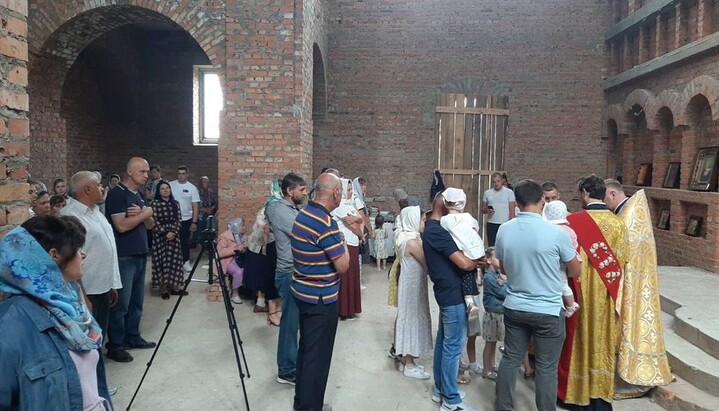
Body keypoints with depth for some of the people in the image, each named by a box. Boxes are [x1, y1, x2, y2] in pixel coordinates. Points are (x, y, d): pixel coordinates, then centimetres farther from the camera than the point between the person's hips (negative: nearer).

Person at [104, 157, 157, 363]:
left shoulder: (139, 195, 14)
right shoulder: (116, 194, -12)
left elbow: (150, 225, 12)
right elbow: (122, 226, -22)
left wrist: (142, 214, -8)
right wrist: (145, 213, -12)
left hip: (140, 255, 8)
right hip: (123, 257, -8)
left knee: (136, 301, 14)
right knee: (121, 303, -2)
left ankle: (132, 337, 26)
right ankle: (114, 346, 8)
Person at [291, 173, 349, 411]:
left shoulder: (303, 215, 6)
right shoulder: (326, 223, -23)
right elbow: (343, 265, -21)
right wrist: (342, 241, -5)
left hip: (303, 292, 9)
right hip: (321, 298, -9)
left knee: (306, 349, 20)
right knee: (318, 355, 3)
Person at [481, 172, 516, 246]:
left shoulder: (509, 192, -1)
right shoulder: (487, 193, 7)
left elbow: (512, 210, -3)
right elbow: (483, 209, 11)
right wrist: (487, 211, -12)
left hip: (504, 224, -3)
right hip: (491, 225, 3)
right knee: (491, 246, 6)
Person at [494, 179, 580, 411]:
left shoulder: (504, 230, -6)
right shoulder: (556, 233, -17)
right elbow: (575, 272, -1)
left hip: (514, 307, 4)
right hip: (548, 311, -4)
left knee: (510, 360, 16)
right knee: (546, 367, 10)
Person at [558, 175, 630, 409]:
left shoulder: (574, 221, -15)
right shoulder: (618, 224, -2)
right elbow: (623, 260, 6)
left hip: (581, 293, -4)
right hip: (608, 297, 4)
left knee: (578, 341, 9)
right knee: (603, 341, 14)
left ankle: (575, 392, 20)